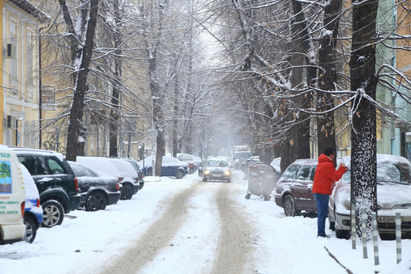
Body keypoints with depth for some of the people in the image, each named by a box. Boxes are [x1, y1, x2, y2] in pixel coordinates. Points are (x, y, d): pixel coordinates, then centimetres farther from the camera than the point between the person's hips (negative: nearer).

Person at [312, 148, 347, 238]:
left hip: (318, 191, 11)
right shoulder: (328, 165, -15)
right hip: (322, 192, -11)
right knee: (322, 214, -9)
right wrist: (341, 169, 2)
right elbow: (336, 177, -11)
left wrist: (342, 170, 16)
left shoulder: (321, 163, 19)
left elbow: (333, 174, 23)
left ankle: (321, 233, 18)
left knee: (322, 213, 14)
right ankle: (321, 233, -9)